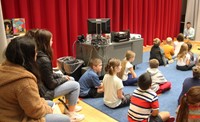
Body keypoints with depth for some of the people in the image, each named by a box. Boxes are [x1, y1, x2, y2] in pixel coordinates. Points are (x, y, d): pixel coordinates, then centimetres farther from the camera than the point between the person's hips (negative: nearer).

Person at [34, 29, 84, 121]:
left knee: (71, 80, 17)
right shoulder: (44, 60, -29)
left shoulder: (37, 55, 0)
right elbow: (51, 84, -23)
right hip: (45, 91, -9)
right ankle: (71, 114, 10)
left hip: (42, 85, 9)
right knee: (75, 85, -3)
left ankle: (69, 106, 29)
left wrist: (62, 76, 4)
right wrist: (64, 78, -6)